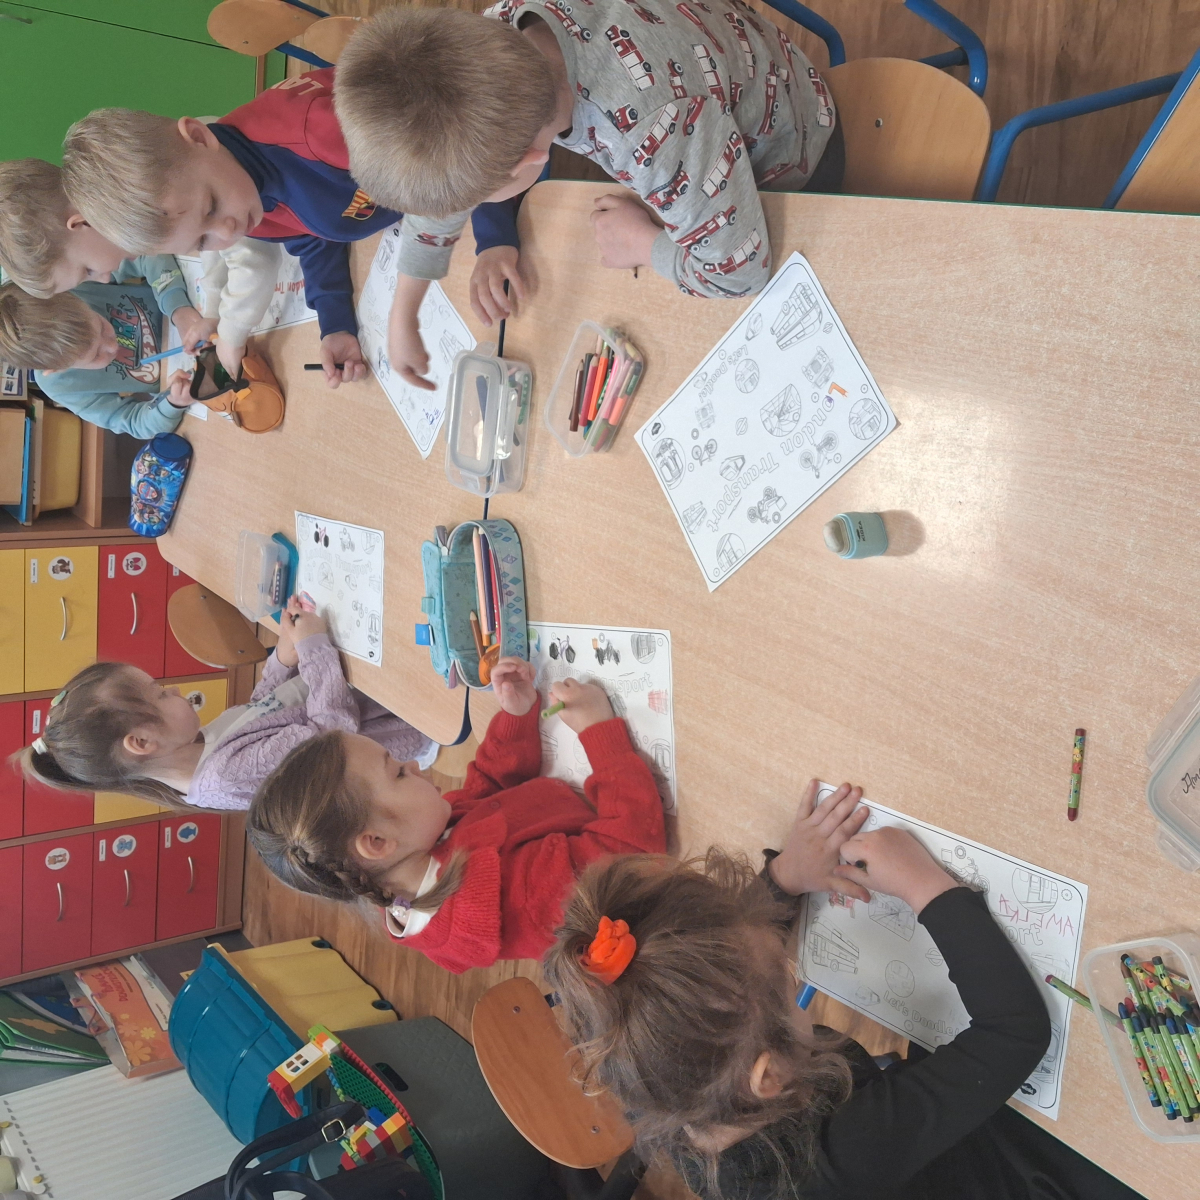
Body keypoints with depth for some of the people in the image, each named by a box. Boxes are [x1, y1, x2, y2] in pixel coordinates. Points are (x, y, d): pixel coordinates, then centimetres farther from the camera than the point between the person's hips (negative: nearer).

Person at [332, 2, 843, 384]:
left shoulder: (655, 133, -52)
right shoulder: (492, 42, -29)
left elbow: (739, 275, -40)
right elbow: (438, 188, -11)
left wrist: (643, 244, -22)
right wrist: (403, 319, -3)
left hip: (785, 156, -5)